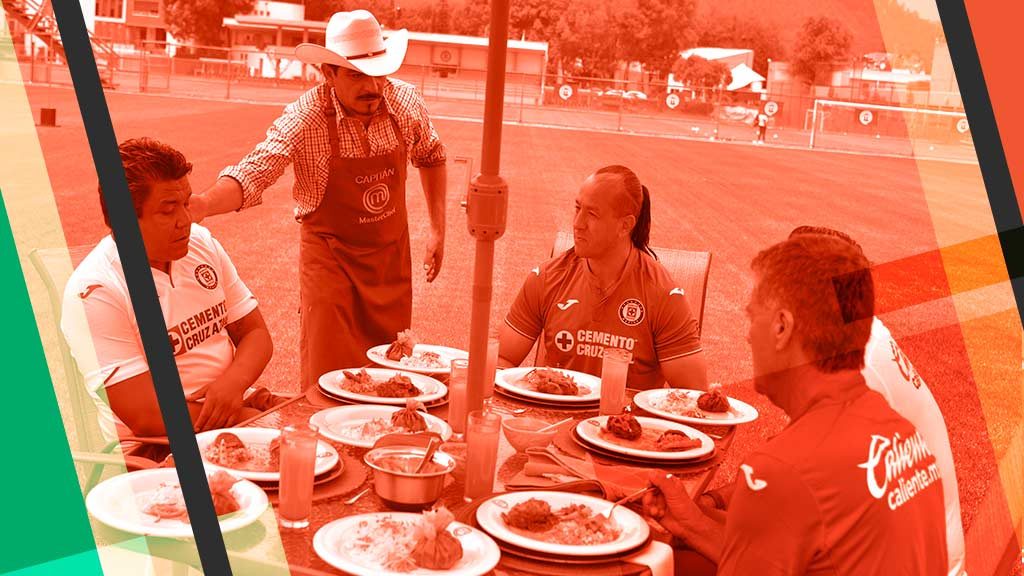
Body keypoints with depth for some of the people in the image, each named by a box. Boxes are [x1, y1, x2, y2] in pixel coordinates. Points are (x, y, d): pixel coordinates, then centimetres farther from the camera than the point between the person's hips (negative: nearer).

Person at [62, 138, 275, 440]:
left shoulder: (202, 242, 6)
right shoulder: (94, 292, -15)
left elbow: (255, 333, 9)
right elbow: (145, 418, -18)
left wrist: (234, 383, -14)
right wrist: (251, 418, -17)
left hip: (235, 402, 7)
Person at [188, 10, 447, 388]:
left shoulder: (405, 101, -9)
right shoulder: (306, 118, -21)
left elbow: (431, 156, 10)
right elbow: (254, 174, -28)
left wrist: (438, 229, 6)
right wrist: (201, 204, -48)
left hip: (392, 254, 4)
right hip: (331, 256, -4)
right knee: (330, 382, -5)